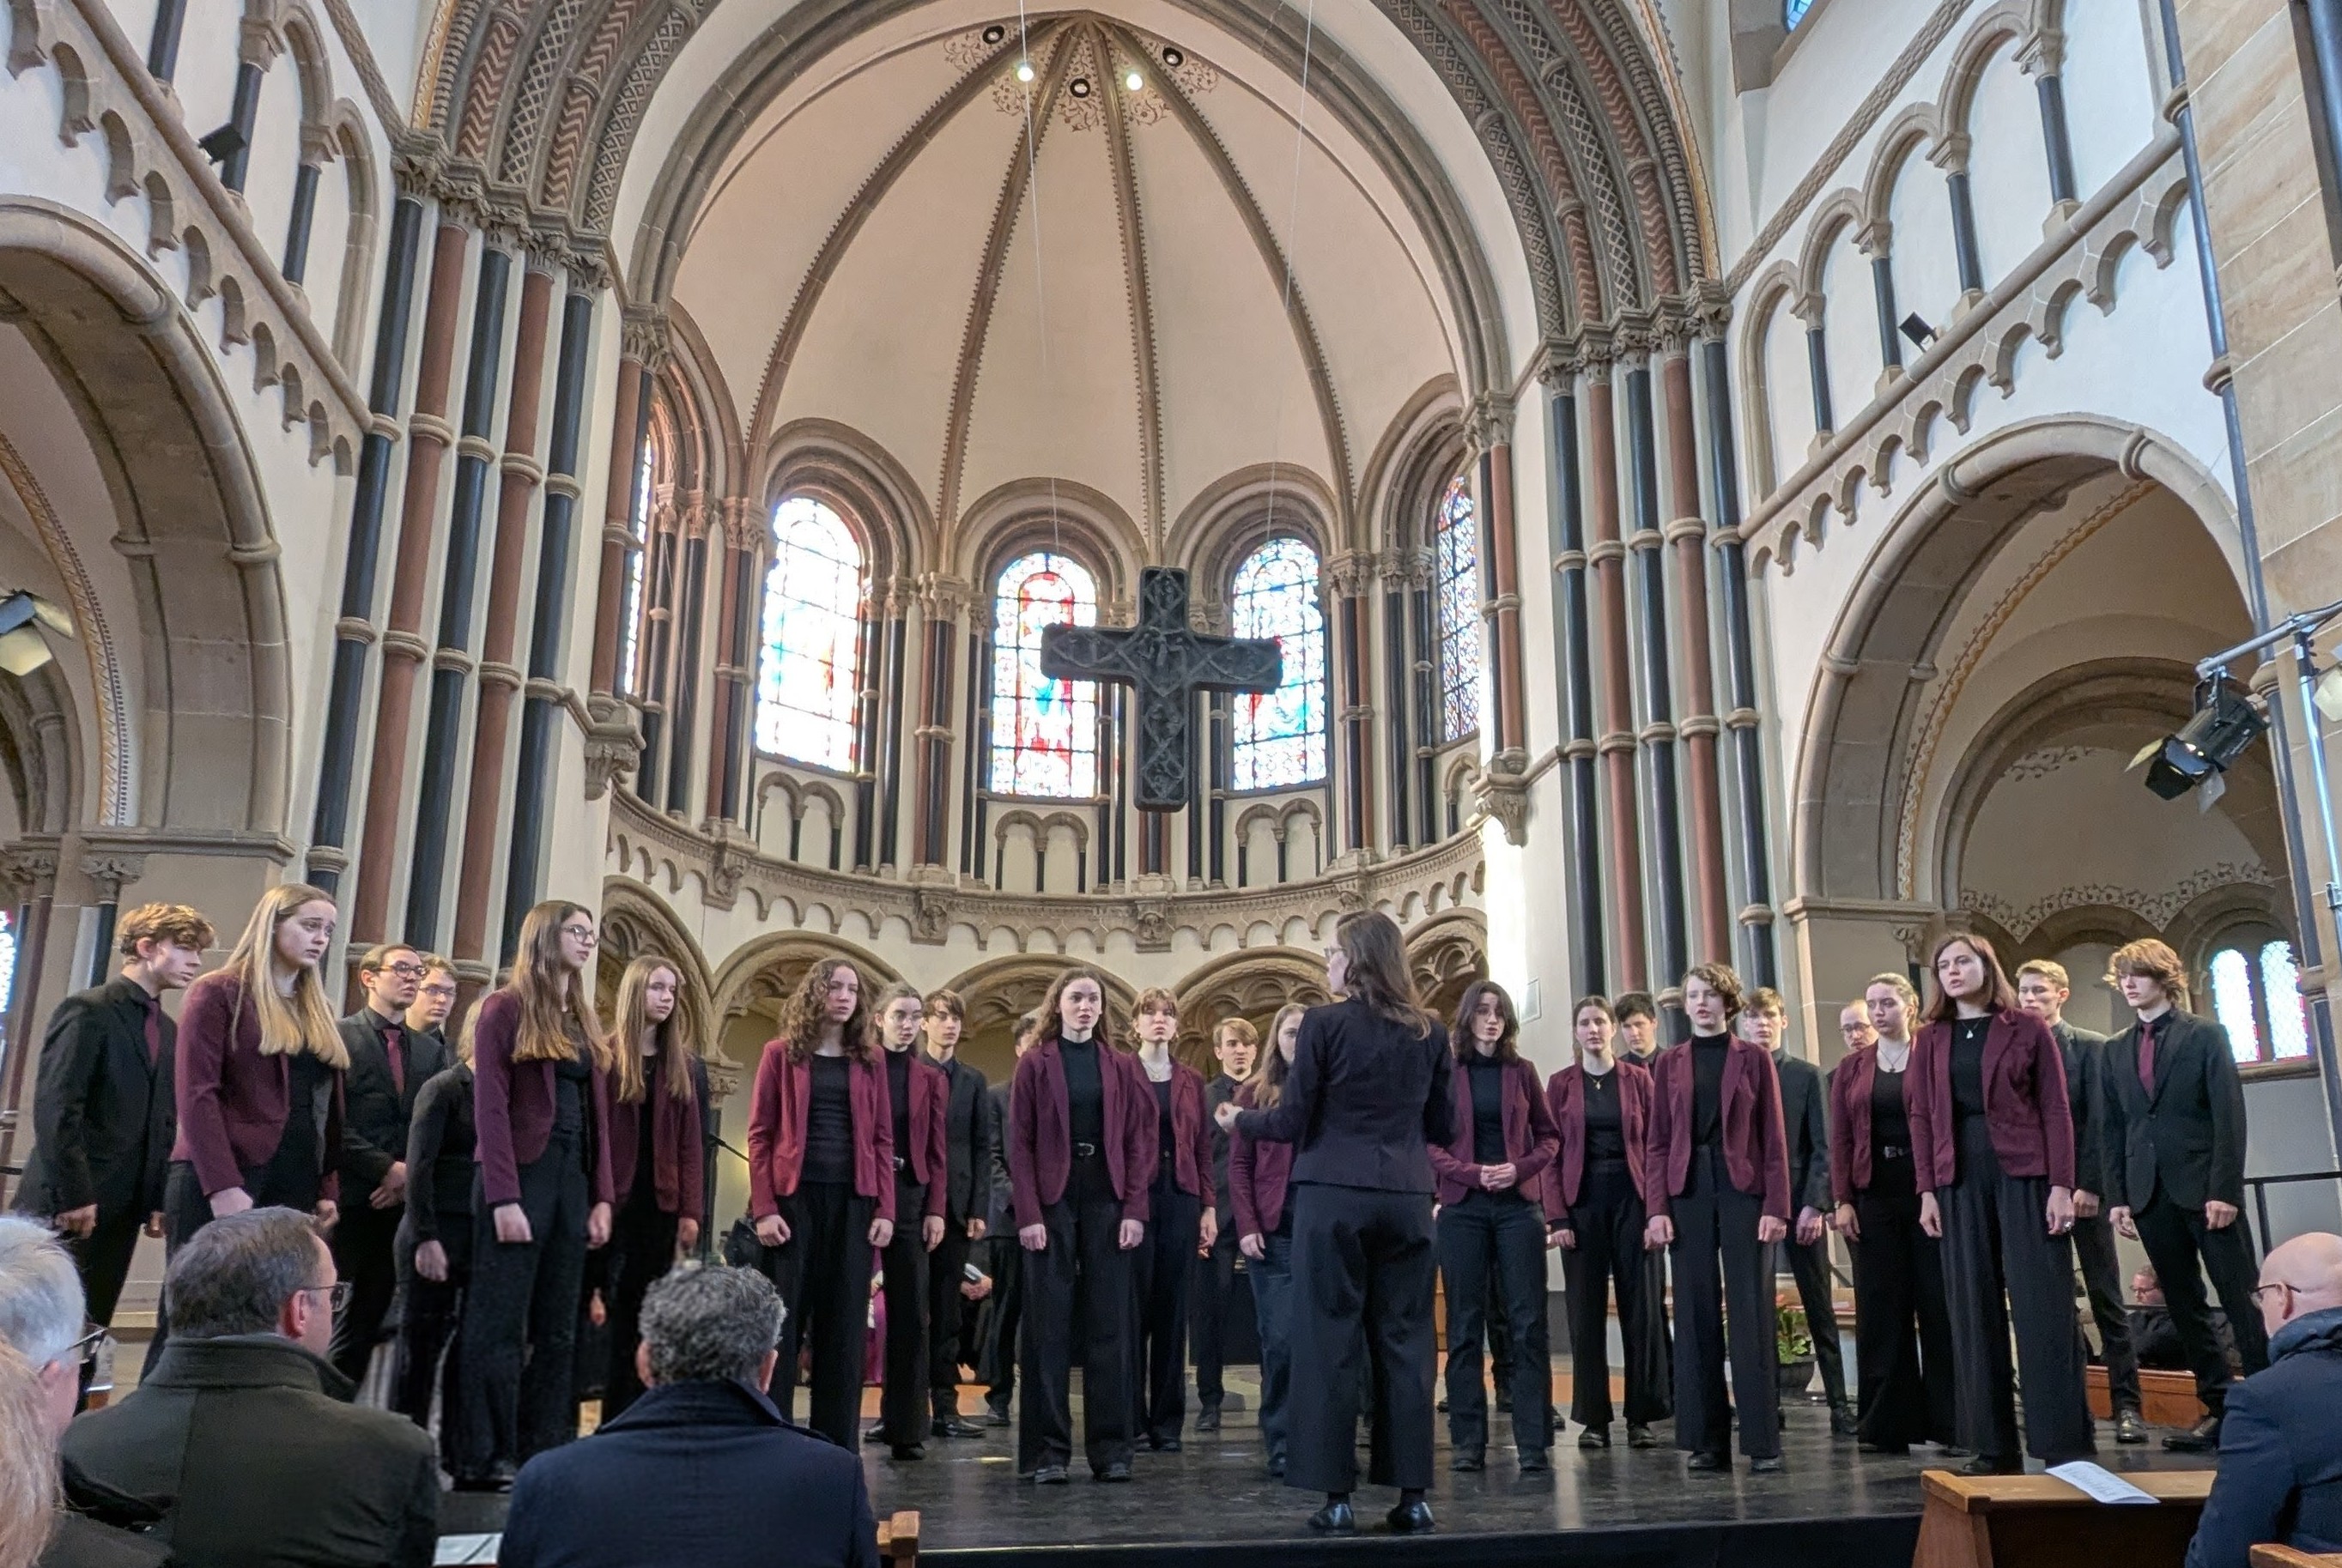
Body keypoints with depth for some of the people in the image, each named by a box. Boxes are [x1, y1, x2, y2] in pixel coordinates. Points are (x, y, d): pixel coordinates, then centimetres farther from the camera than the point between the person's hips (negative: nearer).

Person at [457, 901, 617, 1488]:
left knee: (558, 1325, 7)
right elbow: (490, 1106, -10)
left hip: (573, 1179, 7)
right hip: (521, 1175, -7)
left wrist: (601, 1197, 6)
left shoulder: (585, 1019, 16)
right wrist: (503, 1198, -17)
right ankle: (485, 1459, 5)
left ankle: (543, 1454, 11)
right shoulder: (507, 1007, -3)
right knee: (500, 1323, -2)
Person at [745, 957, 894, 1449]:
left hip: (853, 1200, 3)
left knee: (845, 1322, 4)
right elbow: (760, 1134, -1)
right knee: (782, 1319, 0)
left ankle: (835, 1443, 10)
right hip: (794, 1196, -2)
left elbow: (882, 1138, 8)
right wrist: (764, 1208, -10)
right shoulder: (781, 1053, 4)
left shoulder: (869, 1059, 11)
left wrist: (884, 1209, -1)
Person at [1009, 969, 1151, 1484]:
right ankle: (1046, 1451, 7)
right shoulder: (1034, 1064, 3)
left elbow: (1138, 1141, 6)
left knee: (1109, 1326, 4)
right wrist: (1029, 1214, -11)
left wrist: (1134, 1210, -5)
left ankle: (1110, 1449, 11)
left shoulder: (1122, 1067, 10)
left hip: (1107, 1202, 2)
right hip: (1052, 1201, -2)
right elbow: (1020, 1143, -2)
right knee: (1048, 1327, 1)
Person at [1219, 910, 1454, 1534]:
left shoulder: (1324, 1023, -6)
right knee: (1405, 1341, 8)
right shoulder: (1430, 1032, 6)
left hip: (1333, 1197, -4)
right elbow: (1444, 1127, 12)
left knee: (1330, 1341, 2)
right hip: (1407, 1200, 4)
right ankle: (1413, 1494, 11)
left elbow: (1292, 1121, -5)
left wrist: (1239, 1120, 14)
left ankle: (1337, 1495, 4)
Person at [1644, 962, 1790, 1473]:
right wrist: (1657, 1209, -3)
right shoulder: (1670, 1063, 10)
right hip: (1688, 1193, 2)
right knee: (1696, 1314, 3)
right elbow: (1656, 1141, 7)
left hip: (1742, 1188, -2)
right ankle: (1708, 1441, 10)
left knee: (1751, 1313, -3)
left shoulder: (1753, 1059, 6)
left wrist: (1776, 1206, -7)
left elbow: (1773, 1138, 2)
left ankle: (1763, 1441, 2)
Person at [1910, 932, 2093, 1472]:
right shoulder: (1930, 1039, 11)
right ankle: (1993, 1446, 10)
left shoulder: (2027, 1029, 3)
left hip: (2024, 1175, -3)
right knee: (1974, 1310, 4)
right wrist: (1927, 1190, 1)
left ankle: (2064, 1444, 3)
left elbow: (2055, 1109, -1)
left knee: (2043, 1306, -3)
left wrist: (2061, 1185, -9)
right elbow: (1921, 1117, 8)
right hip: (1960, 1180, 3)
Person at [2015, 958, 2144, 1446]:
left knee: (2106, 1296, 1)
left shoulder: (2091, 1047, 1)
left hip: (2083, 1187, -3)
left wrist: (2088, 1185, -13)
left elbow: (2099, 1121, -5)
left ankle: (2127, 1404, 4)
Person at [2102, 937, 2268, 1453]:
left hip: (2205, 1189, -4)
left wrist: (2225, 1190, -14)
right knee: (2184, 1307, 6)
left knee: (2242, 1302, -4)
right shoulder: (2116, 1050, 13)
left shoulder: (2205, 1036, 1)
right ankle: (2219, 1408, 13)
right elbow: (2114, 1129, 12)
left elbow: (2229, 1115, -6)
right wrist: (2117, 1196, 5)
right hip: (2150, 1193, 5)